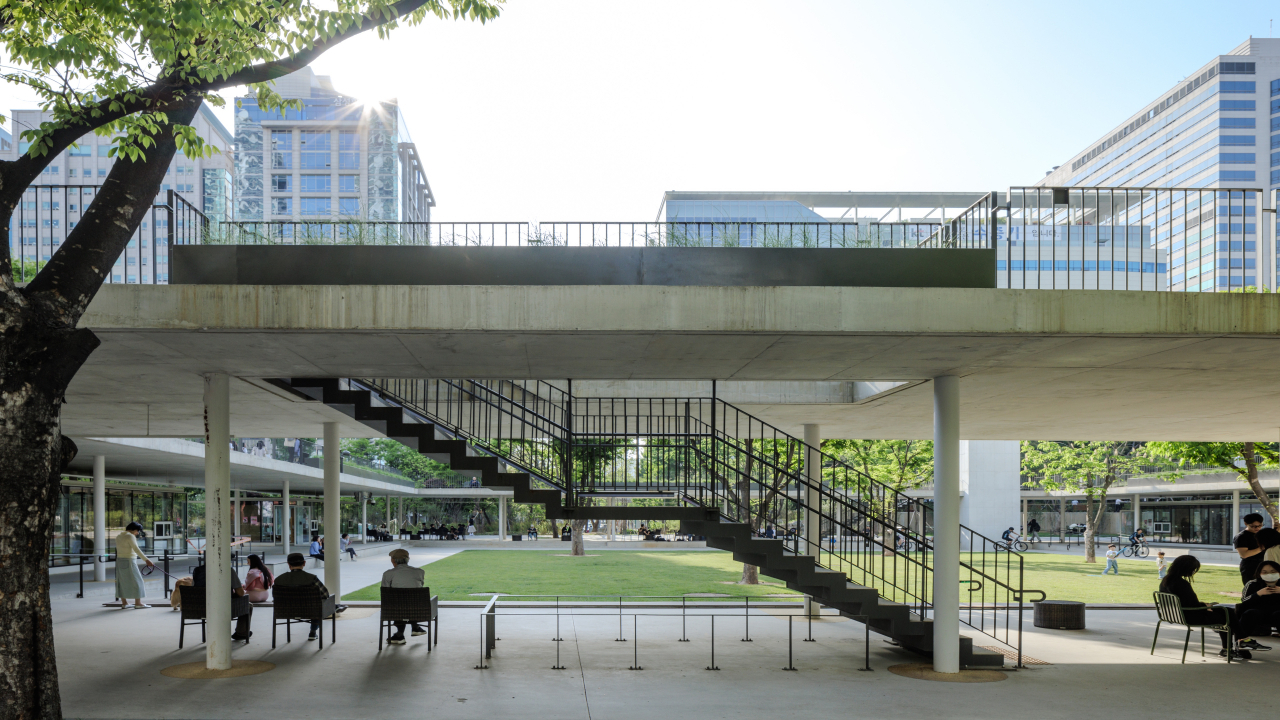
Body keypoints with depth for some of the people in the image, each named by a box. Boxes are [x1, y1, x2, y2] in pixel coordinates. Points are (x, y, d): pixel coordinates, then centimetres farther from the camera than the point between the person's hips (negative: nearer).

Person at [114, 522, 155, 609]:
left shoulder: (118, 536, 13)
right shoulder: (130, 536, -14)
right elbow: (137, 550, -22)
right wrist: (146, 560, -27)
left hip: (119, 561, 9)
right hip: (129, 562, -9)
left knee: (122, 582, 11)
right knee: (136, 581, -3)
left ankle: (124, 603, 15)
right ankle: (138, 603, -2)